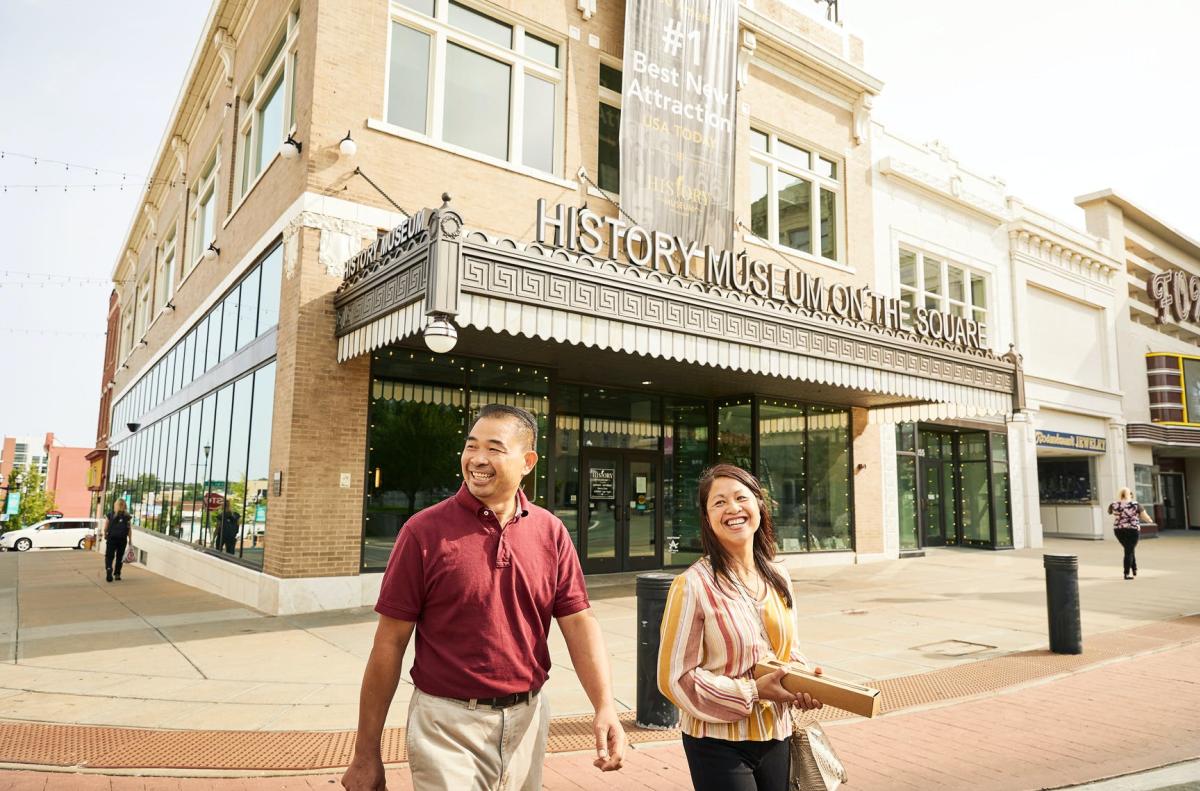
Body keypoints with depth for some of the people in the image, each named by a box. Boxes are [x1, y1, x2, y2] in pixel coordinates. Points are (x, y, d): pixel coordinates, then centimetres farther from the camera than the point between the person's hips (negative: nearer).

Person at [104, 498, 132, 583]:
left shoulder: (110, 514, 0)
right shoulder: (127, 516, 0)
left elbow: (105, 528, -3)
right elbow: (129, 529, -1)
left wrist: (105, 535, 15)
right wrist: (130, 540, 6)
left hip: (111, 538, -1)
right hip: (122, 539, 1)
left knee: (109, 556, 2)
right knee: (119, 557, 11)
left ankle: (108, 569, -23)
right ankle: (117, 574, 12)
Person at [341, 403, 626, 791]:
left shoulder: (551, 532, -2)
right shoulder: (424, 530, -11)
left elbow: (579, 623, -2)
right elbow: (390, 643, -8)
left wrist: (605, 707, -17)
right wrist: (366, 753, -5)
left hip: (527, 721, 4)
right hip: (448, 727, -4)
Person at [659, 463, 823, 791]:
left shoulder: (778, 579, 2)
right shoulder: (693, 585, -18)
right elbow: (675, 677, -16)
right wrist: (752, 692, -20)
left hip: (775, 737, 6)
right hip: (718, 743, -5)